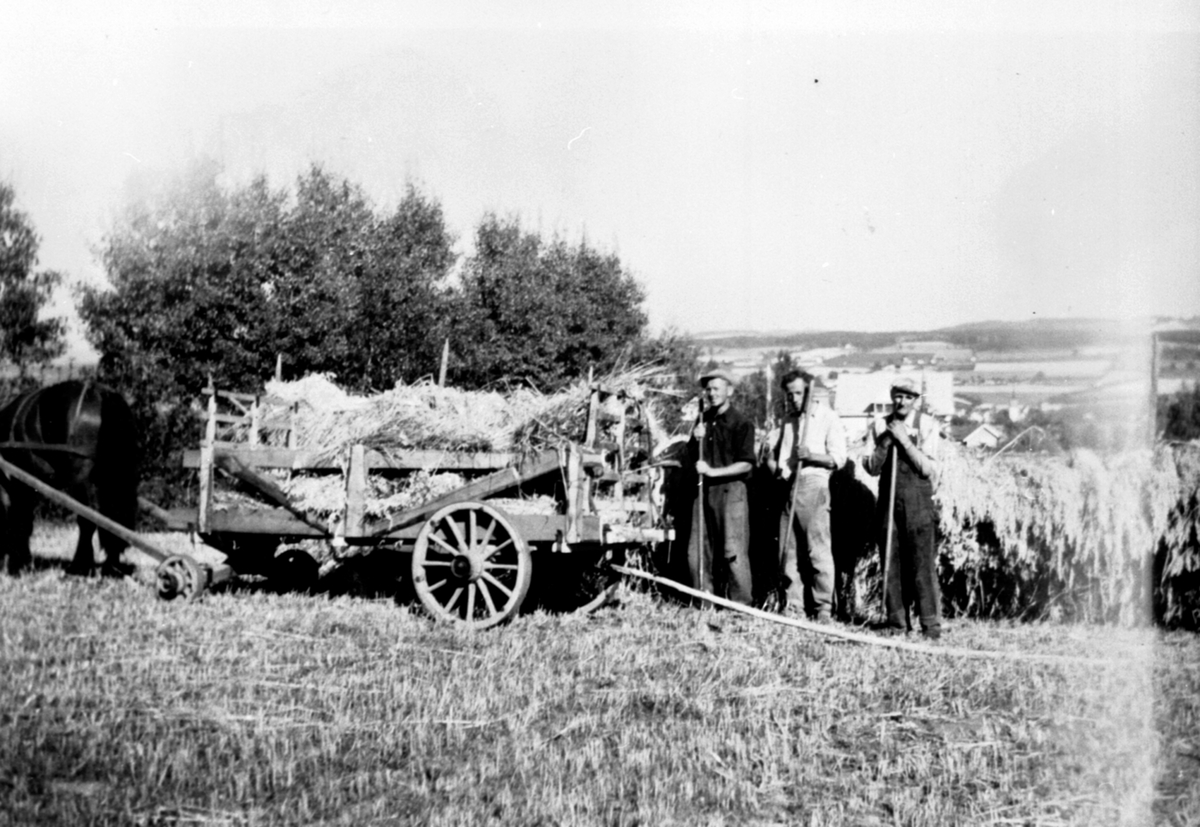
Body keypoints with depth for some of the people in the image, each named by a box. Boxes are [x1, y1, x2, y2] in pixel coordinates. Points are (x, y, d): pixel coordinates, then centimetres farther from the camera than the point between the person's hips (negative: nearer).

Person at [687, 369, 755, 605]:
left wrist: (713, 471, -16)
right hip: (704, 490, 6)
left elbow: (746, 464, -10)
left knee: (733, 551, -9)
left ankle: (741, 605, -4)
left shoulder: (742, 424, -4)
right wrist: (695, 441, -1)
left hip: (731, 489, -6)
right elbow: (692, 458, 20)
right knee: (696, 551, 5)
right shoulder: (704, 420, 16)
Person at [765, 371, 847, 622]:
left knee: (818, 550, -9)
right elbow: (774, 454, 29)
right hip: (787, 487, 6)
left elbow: (838, 458, -3)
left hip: (813, 485, -6)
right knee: (787, 551, 3)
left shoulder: (828, 418, 3)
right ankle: (792, 606, 7)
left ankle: (823, 609, -6)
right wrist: (774, 465, 7)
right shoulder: (788, 421, 22)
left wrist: (812, 456, -19)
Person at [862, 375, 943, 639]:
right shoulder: (879, 426, 9)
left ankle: (931, 625, -3)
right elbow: (871, 467, 6)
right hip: (888, 501, 3)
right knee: (892, 564, 4)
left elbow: (928, 469, -6)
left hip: (918, 501, -3)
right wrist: (885, 442, -9)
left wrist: (904, 440, -13)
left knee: (923, 564, -7)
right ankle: (897, 623, 12)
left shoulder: (927, 425, 1)